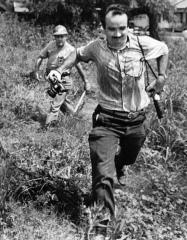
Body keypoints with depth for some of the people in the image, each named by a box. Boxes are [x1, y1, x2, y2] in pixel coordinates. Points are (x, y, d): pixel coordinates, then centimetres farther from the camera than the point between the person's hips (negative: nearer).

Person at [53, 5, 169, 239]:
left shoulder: (142, 44, -11)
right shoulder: (96, 47, -10)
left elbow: (164, 49, 11)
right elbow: (78, 53, 14)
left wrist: (161, 77, 4)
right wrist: (60, 70, 4)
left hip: (136, 120, 3)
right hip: (107, 120, -2)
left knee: (129, 157, 30)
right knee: (103, 174, -14)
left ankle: (119, 169, 69)